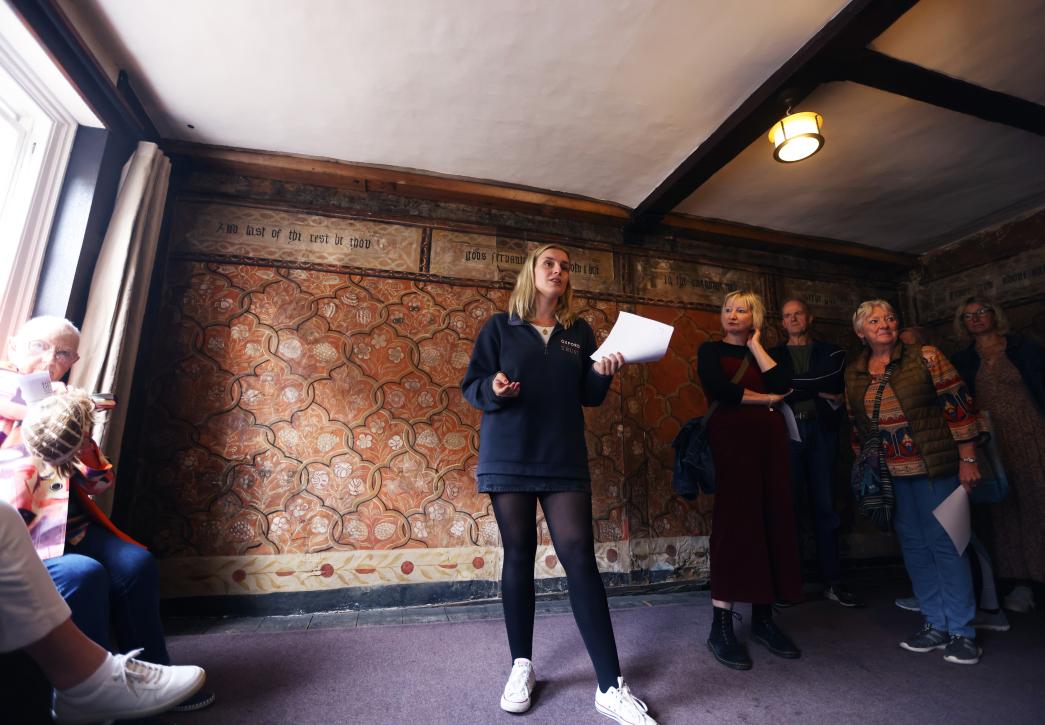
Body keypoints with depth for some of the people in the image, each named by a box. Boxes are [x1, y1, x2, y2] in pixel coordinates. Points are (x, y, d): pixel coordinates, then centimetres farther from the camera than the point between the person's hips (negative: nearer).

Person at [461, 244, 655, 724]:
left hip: (564, 459, 2)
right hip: (508, 457, -1)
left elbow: (589, 398, 11)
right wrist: (493, 390, -20)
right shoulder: (499, 327, 4)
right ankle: (522, 665, 27)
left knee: (580, 558, -3)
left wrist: (602, 374, -9)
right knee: (518, 556, 7)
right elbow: (470, 387, 2)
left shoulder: (580, 332, 12)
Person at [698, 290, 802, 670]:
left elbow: (781, 383, -3)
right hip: (730, 439, -4)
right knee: (734, 524, -7)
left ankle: (763, 619, 16)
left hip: (769, 440, 5)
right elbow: (718, 389, -11)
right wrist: (765, 398, -2)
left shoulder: (768, 353, 19)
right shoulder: (711, 350, 7)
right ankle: (721, 628, 0)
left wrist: (754, 344, 3)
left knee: (772, 523, 3)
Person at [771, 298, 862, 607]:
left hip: (821, 431, 1)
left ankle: (832, 581, 12)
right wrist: (818, 391, -5)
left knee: (826, 506, 4)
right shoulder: (773, 355, 14)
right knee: (788, 505, -2)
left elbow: (833, 382, -5)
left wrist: (792, 387, -9)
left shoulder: (831, 352, 15)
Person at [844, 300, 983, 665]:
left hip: (934, 468, -4)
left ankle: (962, 632, 16)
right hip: (890, 474, 4)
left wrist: (967, 460, -9)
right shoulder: (854, 374, 6)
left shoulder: (926, 357, -5)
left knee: (944, 543, 1)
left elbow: (959, 406, -7)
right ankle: (936, 625, 23)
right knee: (914, 546, 11)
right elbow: (857, 425, 13)